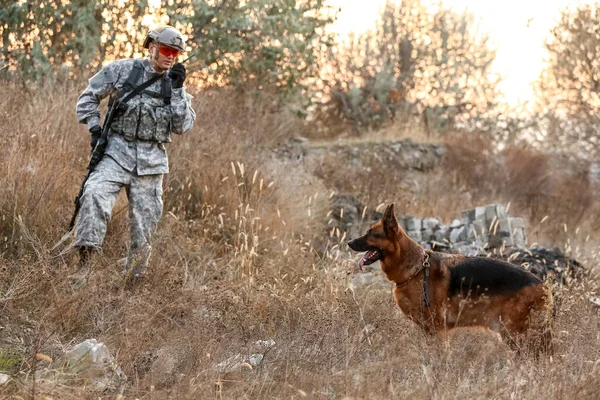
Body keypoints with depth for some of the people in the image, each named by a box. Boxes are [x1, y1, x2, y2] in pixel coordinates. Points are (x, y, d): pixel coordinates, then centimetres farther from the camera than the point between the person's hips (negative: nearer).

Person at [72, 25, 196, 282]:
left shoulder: (175, 84, 9)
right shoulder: (123, 70, 2)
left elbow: (183, 126, -1)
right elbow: (88, 97, 9)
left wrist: (178, 89, -8)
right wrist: (95, 128, -3)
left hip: (151, 160, 3)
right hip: (117, 151, -3)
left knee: (145, 219, 5)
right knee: (95, 194, -28)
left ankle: (135, 277, 20)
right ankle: (85, 261, -28)